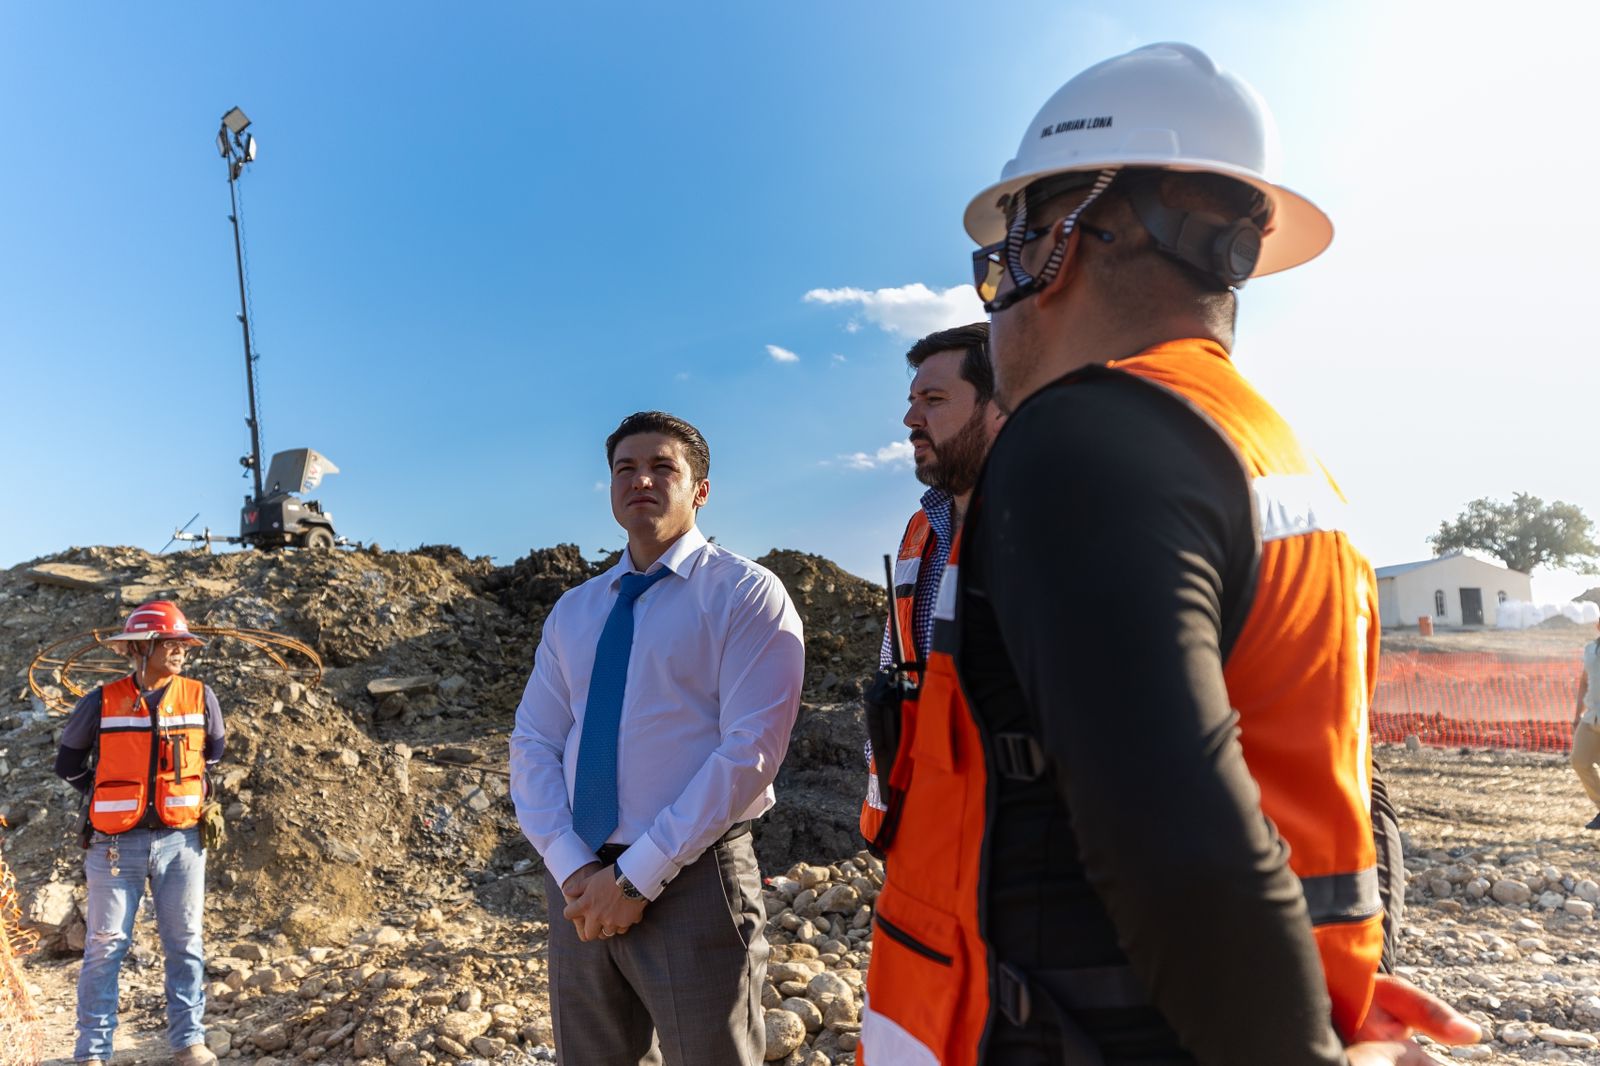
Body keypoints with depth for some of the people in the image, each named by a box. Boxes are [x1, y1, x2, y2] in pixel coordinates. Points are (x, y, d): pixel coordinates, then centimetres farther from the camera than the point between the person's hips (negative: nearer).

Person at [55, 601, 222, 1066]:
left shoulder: (200, 697, 0)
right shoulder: (102, 702, -4)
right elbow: (68, 760, 10)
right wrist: (109, 799, 4)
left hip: (180, 840, 1)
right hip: (116, 844, -1)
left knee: (185, 944, 7)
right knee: (105, 947, 5)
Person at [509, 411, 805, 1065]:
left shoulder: (745, 594, -7)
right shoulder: (573, 611, 11)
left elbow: (752, 749, -16)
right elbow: (532, 745, 6)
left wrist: (637, 877, -16)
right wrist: (573, 869, -9)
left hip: (693, 882, -5)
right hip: (580, 885, 5)